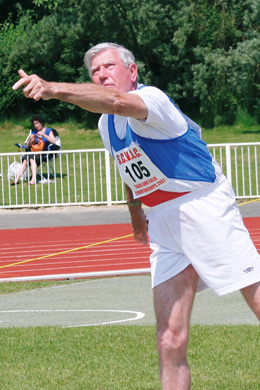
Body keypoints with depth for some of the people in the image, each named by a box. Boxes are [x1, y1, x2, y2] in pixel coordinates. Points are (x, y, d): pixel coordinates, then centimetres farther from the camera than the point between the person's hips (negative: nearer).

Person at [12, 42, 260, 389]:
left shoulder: (151, 98, -16)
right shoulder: (106, 126, 10)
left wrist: (52, 89, -51)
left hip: (208, 211, -7)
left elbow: (117, 101, -39)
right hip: (163, 227, 7)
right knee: (170, 341, -5)